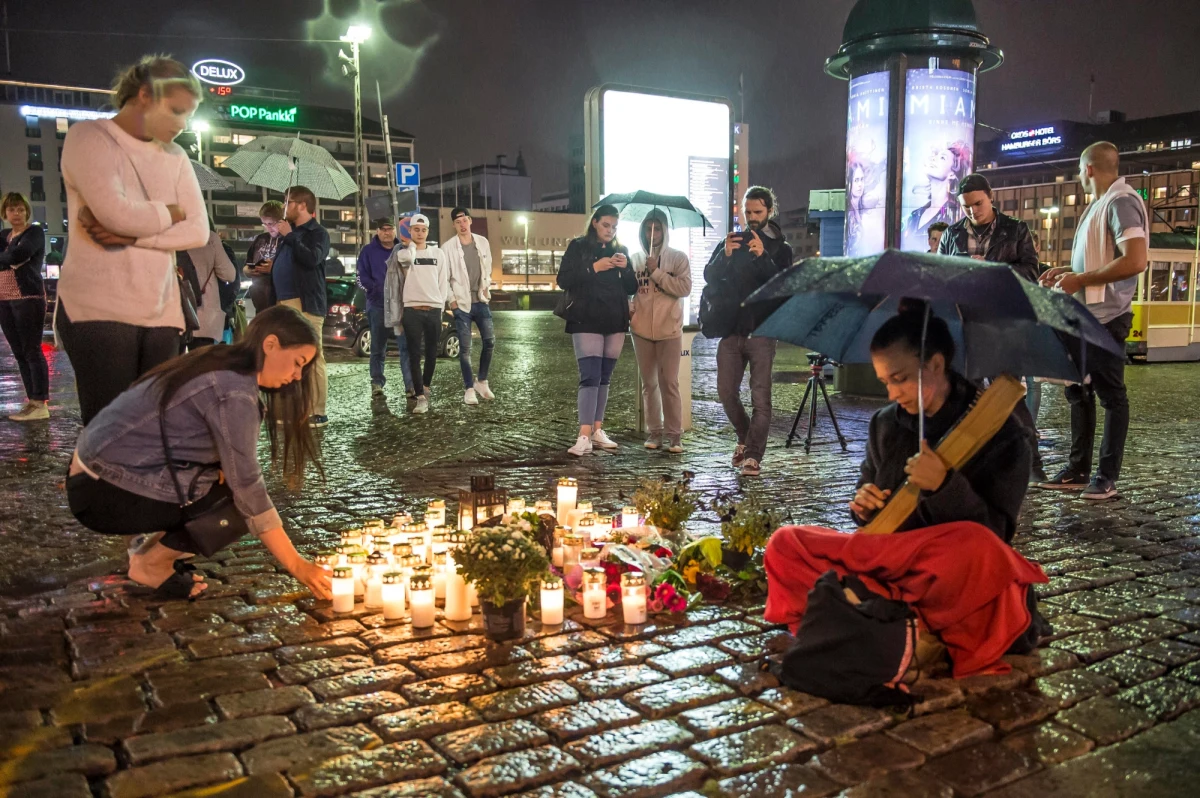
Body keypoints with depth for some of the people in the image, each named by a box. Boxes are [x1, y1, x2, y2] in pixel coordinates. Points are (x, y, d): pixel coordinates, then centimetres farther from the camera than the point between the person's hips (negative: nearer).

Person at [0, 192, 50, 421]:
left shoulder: (35, 232, -1)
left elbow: (20, 253, -18)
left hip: (28, 298, -7)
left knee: (32, 351, -9)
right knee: (19, 353, 7)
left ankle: (41, 405, -8)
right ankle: (32, 401, 12)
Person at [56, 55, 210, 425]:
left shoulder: (175, 156, 15)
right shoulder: (89, 137, -1)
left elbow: (198, 231, 2)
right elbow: (116, 213, -17)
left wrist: (128, 236, -11)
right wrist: (170, 212, 1)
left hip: (161, 312, 5)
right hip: (99, 310, -5)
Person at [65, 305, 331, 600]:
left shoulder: (223, 365, 6)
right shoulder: (235, 390, -22)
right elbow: (248, 489, -22)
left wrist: (223, 467, -12)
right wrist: (297, 565, -18)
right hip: (105, 493, -9)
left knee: (231, 477, 8)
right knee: (240, 501, -11)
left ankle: (152, 546, 14)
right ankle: (151, 565, 1)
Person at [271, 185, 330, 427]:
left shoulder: (317, 233, -3)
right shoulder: (290, 233, 22)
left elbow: (312, 258, -23)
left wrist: (289, 236, -16)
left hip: (306, 304, -9)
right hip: (284, 303, 9)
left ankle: (318, 413, -10)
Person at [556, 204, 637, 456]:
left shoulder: (621, 250, 14)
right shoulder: (578, 247, 2)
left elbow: (631, 288, 11)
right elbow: (563, 280, -8)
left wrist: (625, 269, -8)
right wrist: (594, 268, -16)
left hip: (615, 322, 5)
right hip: (586, 322, -5)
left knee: (604, 378, 8)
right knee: (590, 377, -14)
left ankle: (597, 430, 14)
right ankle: (584, 436, -18)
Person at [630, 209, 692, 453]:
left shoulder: (678, 258, 0)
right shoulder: (636, 259, 10)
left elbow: (685, 287, -12)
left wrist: (657, 272, -15)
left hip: (669, 330, -3)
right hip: (642, 329, 3)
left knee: (669, 383, -5)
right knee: (649, 383, 9)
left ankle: (675, 434, 2)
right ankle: (655, 431, 17)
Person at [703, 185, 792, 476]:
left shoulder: (780, 248, 5)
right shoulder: (731, 241, 12)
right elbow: (710, 277, 1)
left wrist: (763, 257, -26)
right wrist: (725, 255, -18)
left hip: (761, 331, -3)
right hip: (731, 329, 3)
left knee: (760, 396, -6)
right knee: (726, 392, 5)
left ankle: (753, 455, -3)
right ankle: (745, 438, 27)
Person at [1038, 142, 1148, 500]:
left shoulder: (1121, 202, -13)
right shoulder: (1099, 205, 16)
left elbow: (1135, 261, -24)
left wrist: (1080, 279, -18)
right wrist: (1067, 270, 13)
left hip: (1105, 317, -10)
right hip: (1081, 315, 10)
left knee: (1110, 396, 0)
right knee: (1078, 392, 12)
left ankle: (1108, 477, 8)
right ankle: (1078, 470, 21)